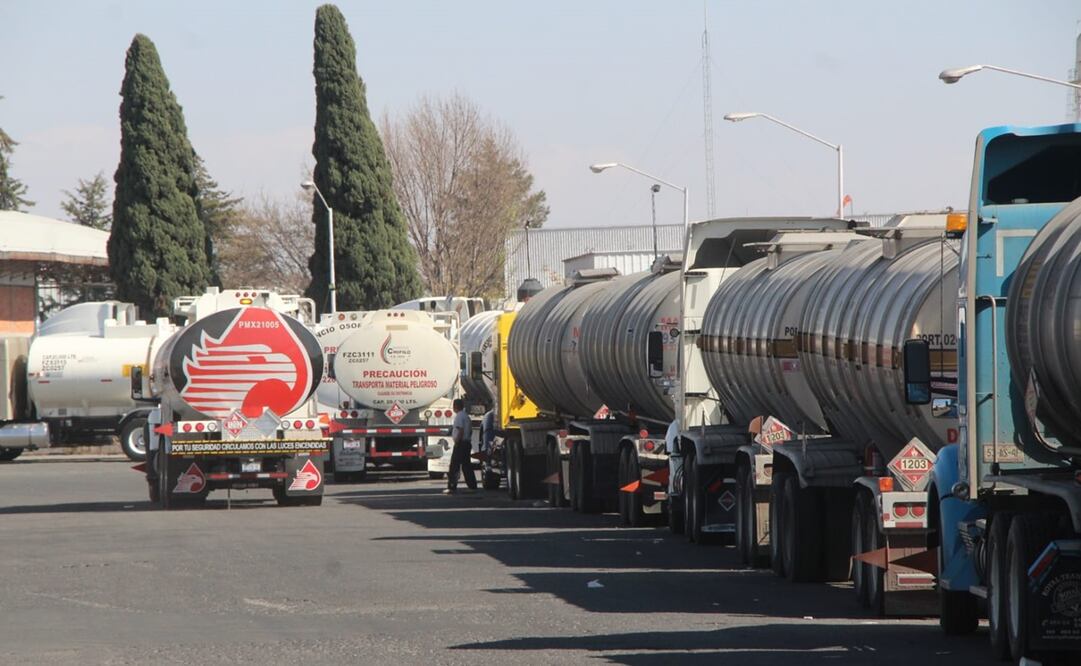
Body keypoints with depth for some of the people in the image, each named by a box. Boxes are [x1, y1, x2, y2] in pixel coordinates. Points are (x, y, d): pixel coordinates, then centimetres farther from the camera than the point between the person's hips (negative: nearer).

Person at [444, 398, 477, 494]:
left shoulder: (459, 416, -13)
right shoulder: (466, 416, 16)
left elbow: (461, 431, -21)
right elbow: (470, 430, 20)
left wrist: (457, 442, -19)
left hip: (460, 443, -9)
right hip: (467, 443, 9)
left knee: (454, 466, -7)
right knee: (467, 465, 12)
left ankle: (452, 487, -10)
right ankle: (472, 486, 11)